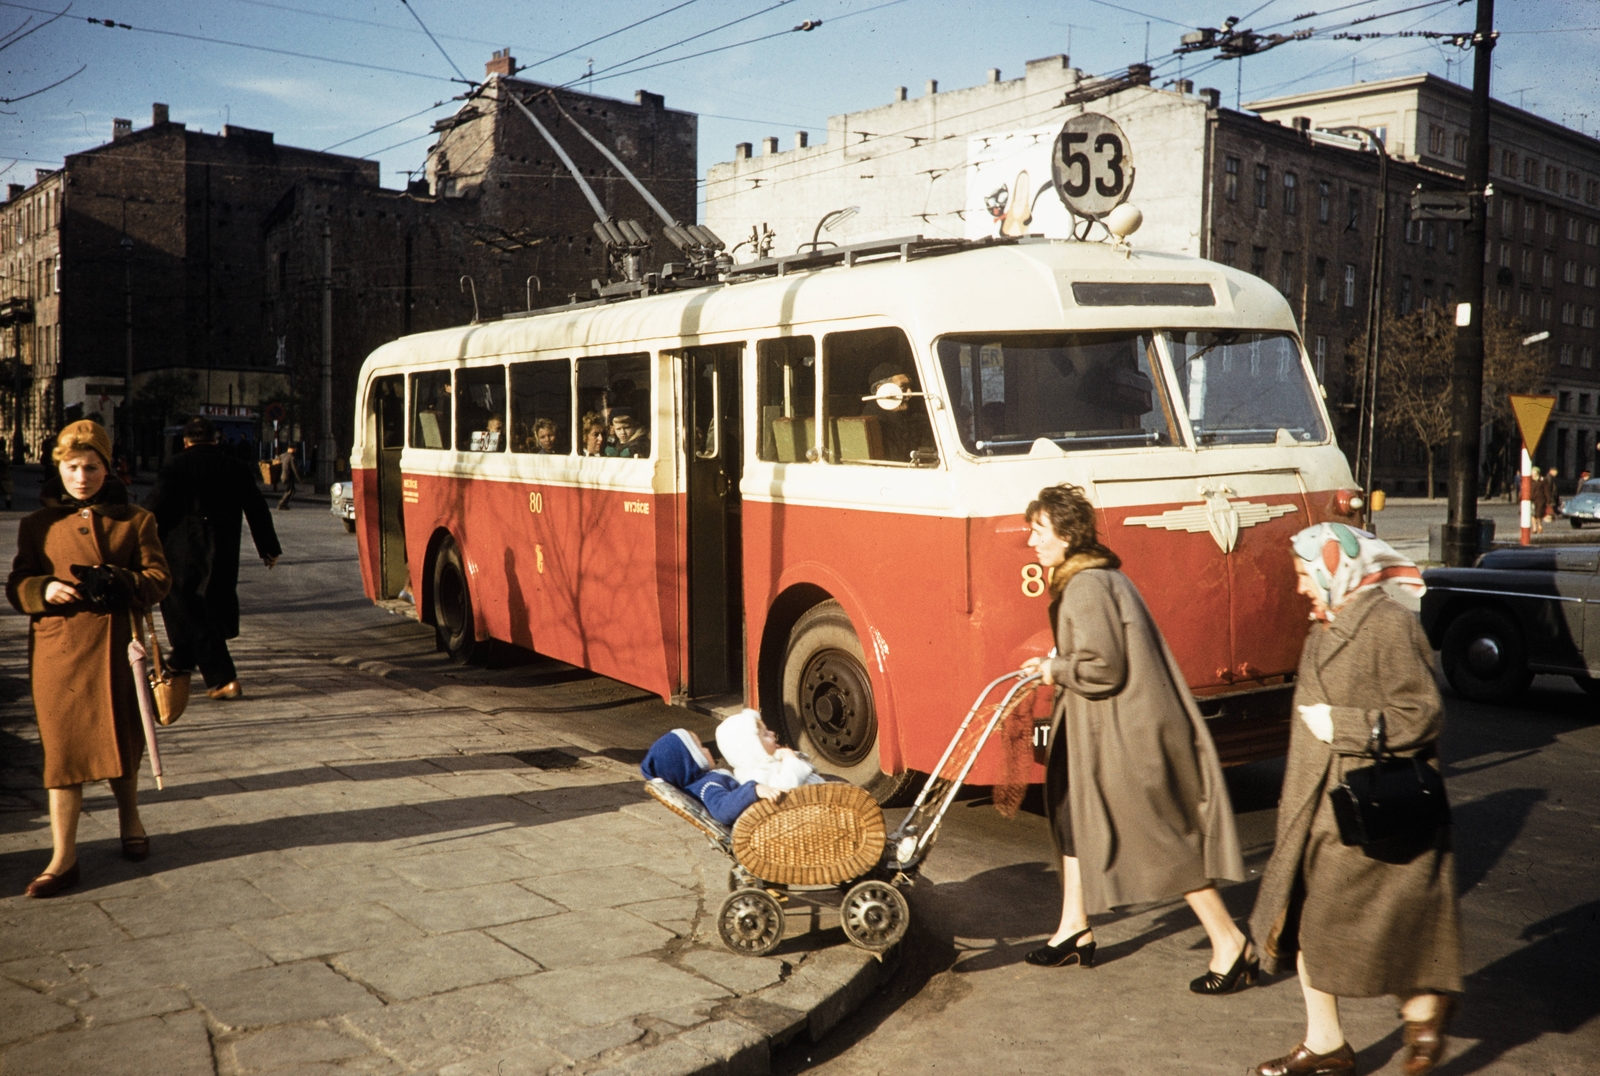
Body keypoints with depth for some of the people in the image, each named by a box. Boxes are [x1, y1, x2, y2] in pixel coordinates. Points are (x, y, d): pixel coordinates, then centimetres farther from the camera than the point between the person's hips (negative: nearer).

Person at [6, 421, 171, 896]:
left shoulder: (134, 521, 5)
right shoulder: (37, 526, 8)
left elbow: (159, 578, -1)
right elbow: (16, 586, 7)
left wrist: (122, 584, -21)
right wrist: (45, 590, -15)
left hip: (116, 646, 0)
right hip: (57, 650, 0)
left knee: (122, 737, 10)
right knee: (62, 747, 0)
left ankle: (129, 814, 39)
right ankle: (63, 858, 5)